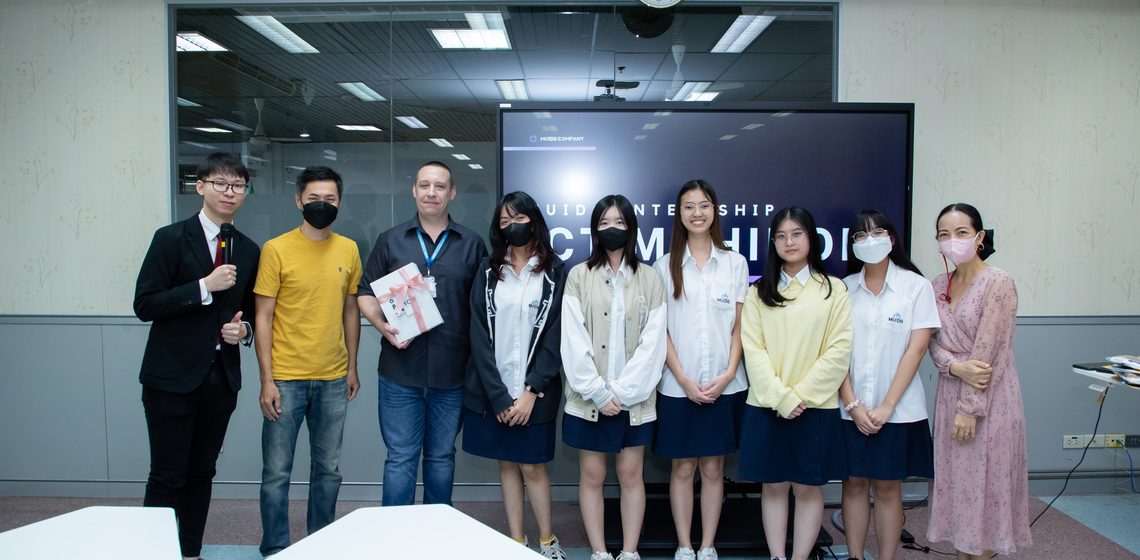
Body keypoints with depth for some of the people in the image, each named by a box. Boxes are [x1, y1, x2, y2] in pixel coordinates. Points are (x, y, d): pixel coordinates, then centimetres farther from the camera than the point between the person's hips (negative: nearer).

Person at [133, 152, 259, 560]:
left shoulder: (248, 251, 8)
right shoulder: (171, 239, -5)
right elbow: (144, 305, -10)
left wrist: (244, 329, -4)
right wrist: (205, 286, -19)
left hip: (222, 377, 4)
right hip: (173, 377, -4)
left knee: (202, 473, 13)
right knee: (167, 476, 0)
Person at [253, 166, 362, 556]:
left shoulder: (349, 250, 6)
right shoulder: (276, 249, -5)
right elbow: (264, 317, -5)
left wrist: (352, 367, 11)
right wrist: (266, 380, -9)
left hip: (333, 380, 4)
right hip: (286, 378, -3)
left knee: (328, 469, 13)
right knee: (277, 472, 5)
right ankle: (275, 548, 21)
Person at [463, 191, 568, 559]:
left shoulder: (556, 272, -1)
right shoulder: (487, 271, 5)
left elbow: (555, 336, -6)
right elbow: (479, 335, -1)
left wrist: (530, 391, -13)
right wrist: (499, 395, -10)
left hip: (534, 391, -2)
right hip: (492, 390, 3)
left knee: (531, 466, 2)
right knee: (506, 464, 10)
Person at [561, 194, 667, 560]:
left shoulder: (650, 280, 4)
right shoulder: (579, 276, 2)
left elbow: (653, 342, -3)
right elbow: (573, 340, -5)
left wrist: (621, 391, -11)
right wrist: (598, 392, -12)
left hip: (634, 399, 0)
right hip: (590, 398, 0)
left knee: (631, 475, 7)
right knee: (592, 477, 5)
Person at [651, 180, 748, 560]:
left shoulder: (735, 263, 4)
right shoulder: (665, 266, 2)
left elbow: (740, 327, 4)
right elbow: (660, 330, 0)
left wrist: (727, 375, -8)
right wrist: (684, 379, -9)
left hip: (725, 386, 1)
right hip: (678, 386, 0)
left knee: (713, 468, 9)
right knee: (683, 468, 7)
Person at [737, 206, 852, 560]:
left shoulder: (833, 289, 3)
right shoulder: (759, 292, 7)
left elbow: (839, 350, -5)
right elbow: (752, 349, -2)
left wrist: (801, 394, -13)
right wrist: (781, 397, -14)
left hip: (815, 407, -1)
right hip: (767, 406, 1)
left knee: (809, 488, 5)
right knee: (773, 486, 7)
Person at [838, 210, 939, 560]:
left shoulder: (916, 286, -3)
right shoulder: (845, 288, 3)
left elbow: (916, 348, -8)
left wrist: (887, 406, -12)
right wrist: (852, 404, -8)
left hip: (896, 408, -2)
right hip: (851, 408, 2)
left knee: (887, 488, 6)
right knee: (854, 484, 9)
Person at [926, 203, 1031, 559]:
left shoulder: (998, 283, -11)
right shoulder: (939, 286, 8)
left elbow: (987, 351, -15)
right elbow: (933, 343, 7)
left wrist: (969, 408, -16)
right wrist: (956, 366, -14)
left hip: (989, 399, -6)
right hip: (950, 394, 6)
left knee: (985, 482, 3)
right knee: (956, 480, 11)